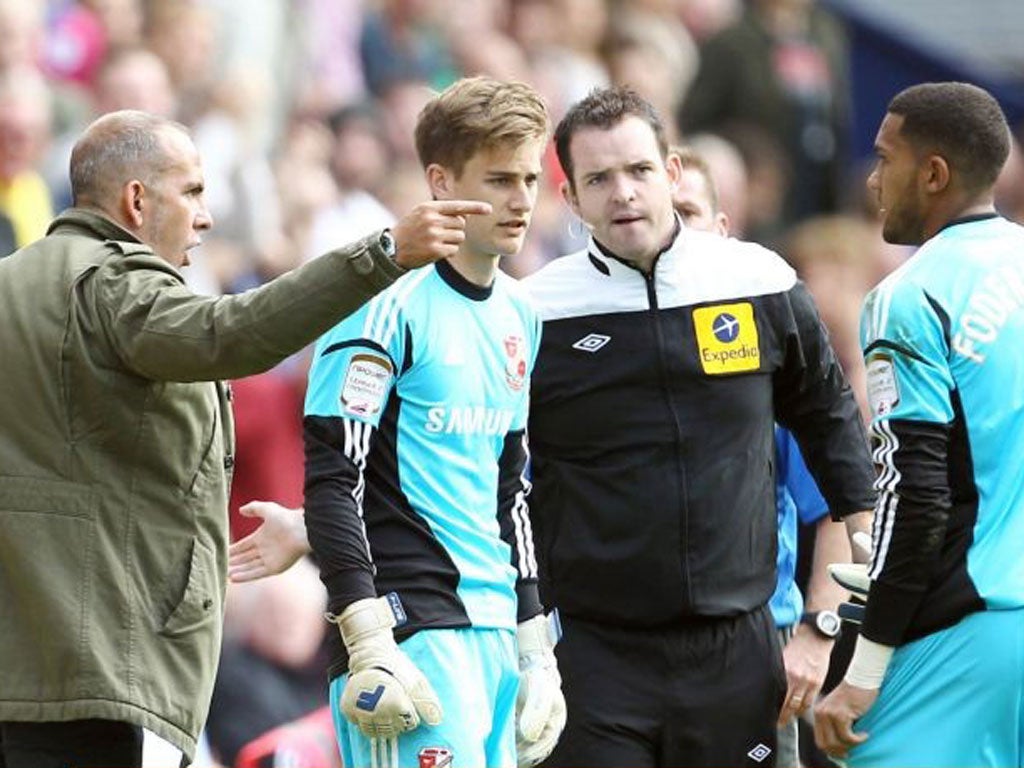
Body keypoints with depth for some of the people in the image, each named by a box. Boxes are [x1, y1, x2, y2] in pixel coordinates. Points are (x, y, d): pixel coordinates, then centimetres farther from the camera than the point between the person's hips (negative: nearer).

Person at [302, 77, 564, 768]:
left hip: (496, 632, 8)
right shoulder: (388, 304, -8)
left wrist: (535, 650, 21)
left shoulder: (517, 315, 17)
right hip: (414, 627, -8)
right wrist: (370, 649, -18)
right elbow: (333, 481, -13)